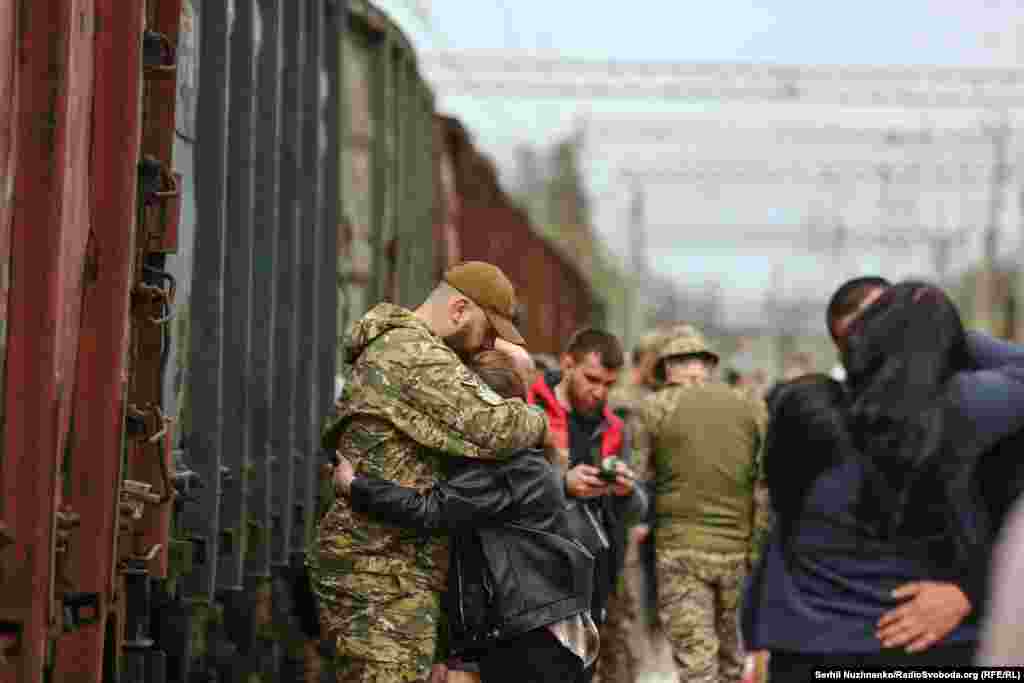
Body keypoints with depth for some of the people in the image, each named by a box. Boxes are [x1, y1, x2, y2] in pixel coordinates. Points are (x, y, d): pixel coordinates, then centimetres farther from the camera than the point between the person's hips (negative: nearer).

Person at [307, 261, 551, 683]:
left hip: (368, 561, 11)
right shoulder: (416, 354, -13)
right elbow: (493, 427, -21)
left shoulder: (385, 348, 22)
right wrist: (537, 423, -2)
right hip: (384, 569, -11)